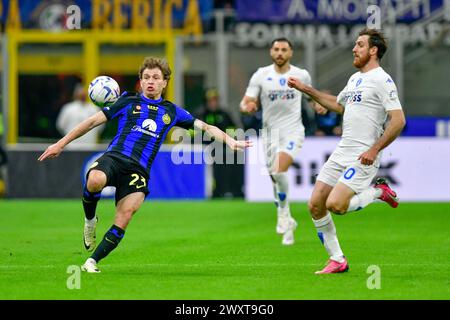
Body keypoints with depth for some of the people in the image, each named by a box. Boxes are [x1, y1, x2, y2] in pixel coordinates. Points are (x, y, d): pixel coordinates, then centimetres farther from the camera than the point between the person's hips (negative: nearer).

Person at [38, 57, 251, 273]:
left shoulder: (171, 111, 21)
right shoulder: (128, 101, 15)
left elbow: (205, 127, 19)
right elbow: (93, 121, 15)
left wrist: (228, 140, 0)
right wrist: (61, 144, 13)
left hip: (139, 170, 2)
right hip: (114, 157, -2)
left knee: (126, 213, -23)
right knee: (95, 181, -36)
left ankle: (92, 261, -13)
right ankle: (90, 220, -4)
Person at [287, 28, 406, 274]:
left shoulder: (382, 80, -11)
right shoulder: (355, 79, 17)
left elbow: (398, 120, -18)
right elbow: (338, 105, 36)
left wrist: (375, 150, -22)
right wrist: (306, 89, 32)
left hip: (364, 157, -9)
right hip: (341, 152, 9)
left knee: (335, 205, -22)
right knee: (315, 205, 2)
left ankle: (379, 192, 4)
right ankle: (337, 261, 12)